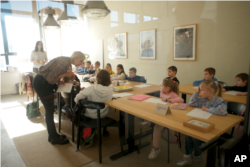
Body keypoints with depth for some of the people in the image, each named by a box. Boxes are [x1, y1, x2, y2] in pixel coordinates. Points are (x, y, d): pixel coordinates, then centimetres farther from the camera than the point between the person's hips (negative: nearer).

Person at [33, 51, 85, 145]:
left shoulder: (68, 63, 6)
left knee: (50, 110, 14)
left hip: (47, 83, 10)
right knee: (49, 111, -2)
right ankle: (54, 138, 11)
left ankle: (52, 135, 26)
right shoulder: (64, 62, -24)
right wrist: (65, 74, -19)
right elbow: (51, 78, -26)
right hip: (41, 83, -10)